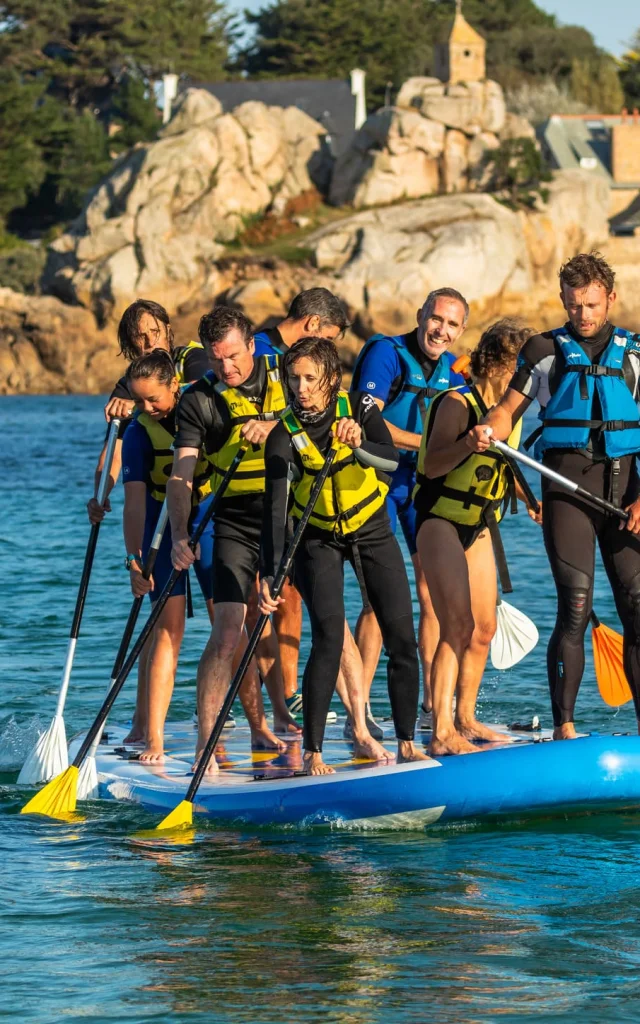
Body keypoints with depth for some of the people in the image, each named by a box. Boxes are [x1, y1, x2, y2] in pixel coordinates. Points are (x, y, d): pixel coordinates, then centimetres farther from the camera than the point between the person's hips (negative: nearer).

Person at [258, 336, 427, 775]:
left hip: (372, 530, 2)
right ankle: (312, 752, -13)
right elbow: (275, 508, -28)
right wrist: (270, 576, -39)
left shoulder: (359, 408, -15)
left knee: (402, 639, -2)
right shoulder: (285, 435, -21)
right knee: (329, 641, -17)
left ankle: (407, 743, 10)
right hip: (318, 540, -2)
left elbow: (391, 460, -30)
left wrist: (358, 444, -52)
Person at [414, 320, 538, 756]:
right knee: (458, 625, -19)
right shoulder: (458, 404, -19)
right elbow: (433, 465, -32)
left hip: (477, 527, 8)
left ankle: (465, 720, 27)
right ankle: (442, 732, -22)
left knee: (484, 629, 11)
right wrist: (468, 443, -47)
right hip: (440, 521, -8)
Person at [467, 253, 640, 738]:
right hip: (566, 481, -2)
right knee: (575, 607, -9)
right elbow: (510, 410, 10)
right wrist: (489, 430, -15)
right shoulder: (545, 350, 10)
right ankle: (564, 727, -6)